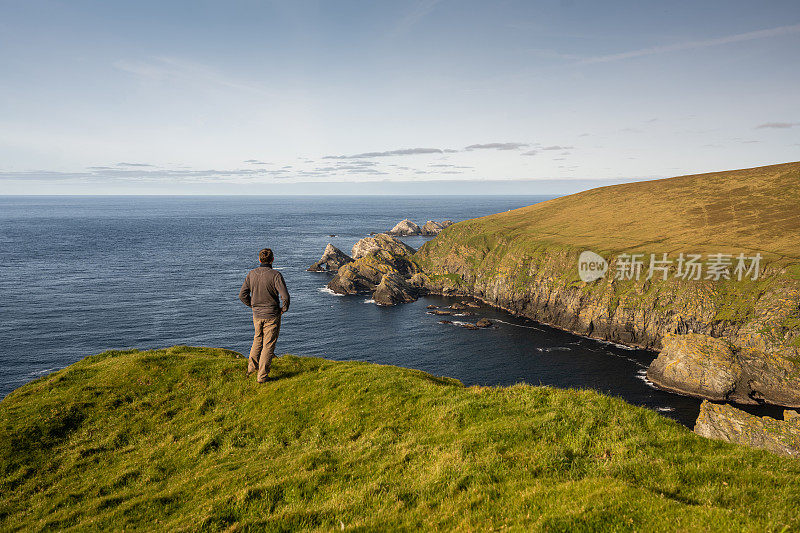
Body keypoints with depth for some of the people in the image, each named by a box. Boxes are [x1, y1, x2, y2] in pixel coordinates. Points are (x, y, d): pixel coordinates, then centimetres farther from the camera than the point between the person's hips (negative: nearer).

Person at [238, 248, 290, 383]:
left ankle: (252, 365, 28)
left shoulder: (251, 274, -3)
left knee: (258, 338, 29)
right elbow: (285, 296, -24)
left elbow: (242, 295, 0)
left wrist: (252, 305, 15)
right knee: (268, 344, 5)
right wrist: (284, 308, -5)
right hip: (272, 316, -4)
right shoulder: (275, 275, -18)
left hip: (257, 315, 4)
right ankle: (262, 376, 9)